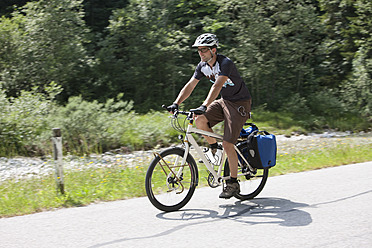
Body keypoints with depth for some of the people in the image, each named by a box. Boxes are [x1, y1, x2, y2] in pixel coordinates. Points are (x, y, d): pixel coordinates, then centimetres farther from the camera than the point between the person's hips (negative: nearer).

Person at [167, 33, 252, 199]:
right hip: (223, 101, 7)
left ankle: (233, 183, -1)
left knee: (227, 144, -14)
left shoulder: (225, 63, -25)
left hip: (239, 103, -7)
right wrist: (176, 103, -17)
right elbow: (190, 86, -3)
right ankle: (214, 148, 7)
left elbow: (216, 86, -38)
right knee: (199, 121, -19)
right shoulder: (202, 66, -2)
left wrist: (204, 106, -51)